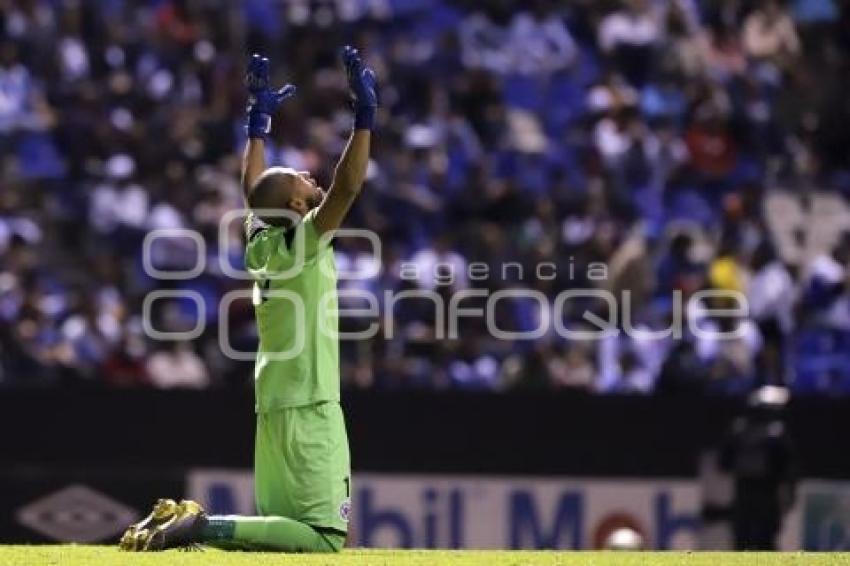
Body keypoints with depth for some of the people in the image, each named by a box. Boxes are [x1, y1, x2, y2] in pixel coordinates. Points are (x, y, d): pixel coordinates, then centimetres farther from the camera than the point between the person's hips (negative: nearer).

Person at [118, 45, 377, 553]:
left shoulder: (261, 242, 10)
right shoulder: (304, 240, -10)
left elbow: (252, 187, 26)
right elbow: (347, 187, -21)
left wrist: (260, 117, 31)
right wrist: (365, 116, -20)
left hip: (272, 410, 9)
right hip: (309, 411, -9)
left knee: (280, 525, 15)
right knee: (325, 537, -13)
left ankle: (178, 520, -1)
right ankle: (205, 528, -24)